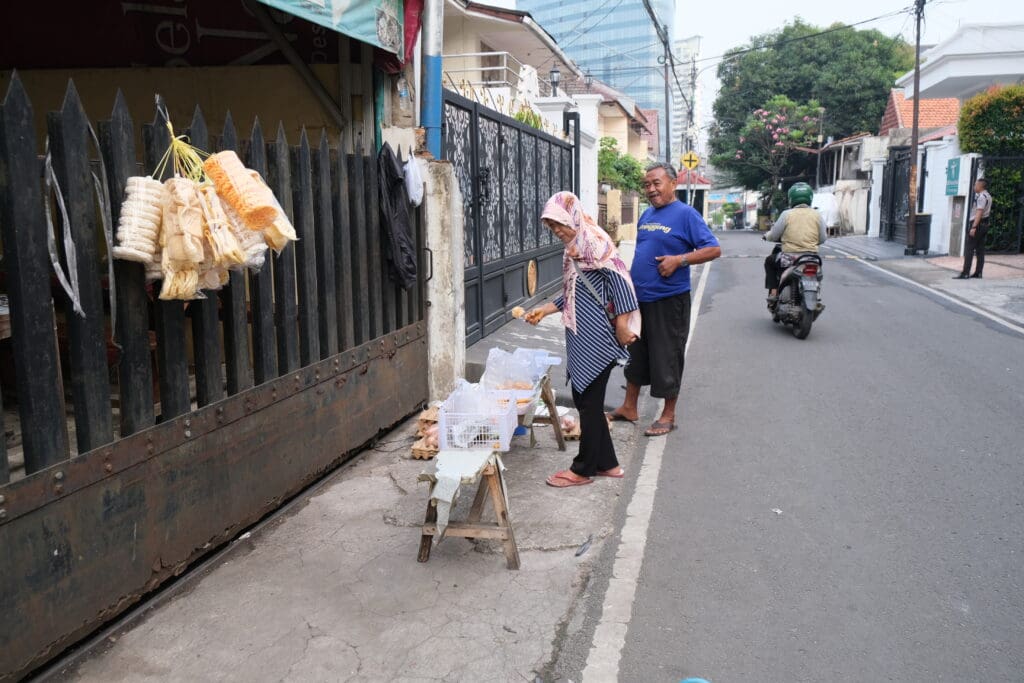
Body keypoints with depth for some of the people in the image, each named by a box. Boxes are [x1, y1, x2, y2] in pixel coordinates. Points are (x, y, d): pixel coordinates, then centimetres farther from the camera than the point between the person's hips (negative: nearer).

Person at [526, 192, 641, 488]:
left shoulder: (594, 241, -12)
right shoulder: (573, 249, 15)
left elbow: (618, 278, -18)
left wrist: (622, 323, -21)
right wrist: (544, 310, 17)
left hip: (597, 338, -9)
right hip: (581, 337, 9)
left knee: (589, 401, 0)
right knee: (583, 397, 13)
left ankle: (584, 469, 12)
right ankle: (606, 463, 24)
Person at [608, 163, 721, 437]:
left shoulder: (685, 214, -10)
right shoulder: (646, 215, 12)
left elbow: (714, 249, -13)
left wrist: (680, 260, -24)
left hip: (669, 300, -7)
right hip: (639, 298, 8)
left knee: (667, 358, 1)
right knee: (635, 354, 16)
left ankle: (668, 416, 15)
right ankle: (629, 408, 29)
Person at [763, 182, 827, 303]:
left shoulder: (786, 214, -6)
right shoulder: (817, 215, 1)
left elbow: (773, 236, 0)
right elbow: (822, 239, 5)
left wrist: (767, 235, 23)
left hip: (790, 258, -3)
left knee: (769, 262, 26)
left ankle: (773, 292, 13)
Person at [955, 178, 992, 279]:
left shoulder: (981, 197, -16)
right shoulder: (988, 196, 17)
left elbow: (979, 213, -23)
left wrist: (974, 227, -27)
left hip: (978, 223, -10)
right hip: (985, 224, 10)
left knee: (969, 248, -10)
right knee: (980, 249, 10)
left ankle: (965, 273, -13)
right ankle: (978, 273, 11)